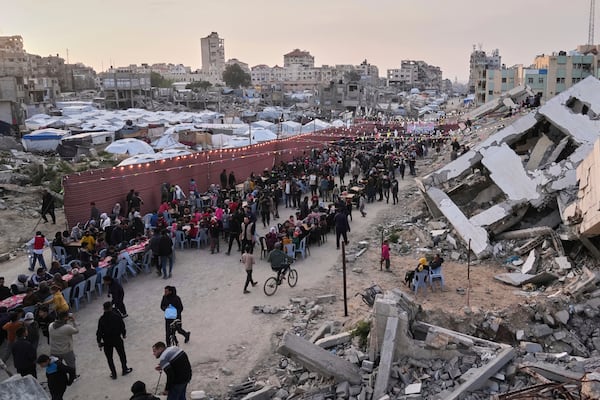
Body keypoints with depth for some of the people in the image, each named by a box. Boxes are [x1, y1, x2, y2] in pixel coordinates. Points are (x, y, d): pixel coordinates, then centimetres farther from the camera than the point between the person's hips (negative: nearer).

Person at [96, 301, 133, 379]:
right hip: (117, 339, 1)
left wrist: (99, 341, 2)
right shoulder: (117, 316, -12)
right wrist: (124, 334, 15)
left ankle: (113, 374, 21)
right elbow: (122, 326, -3)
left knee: (109, 358, 14)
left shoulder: (102, 319, -15)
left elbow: (99, 331, -11)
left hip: (107, 341, -1)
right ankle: (124, 369, 32)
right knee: (122, 354, 20)